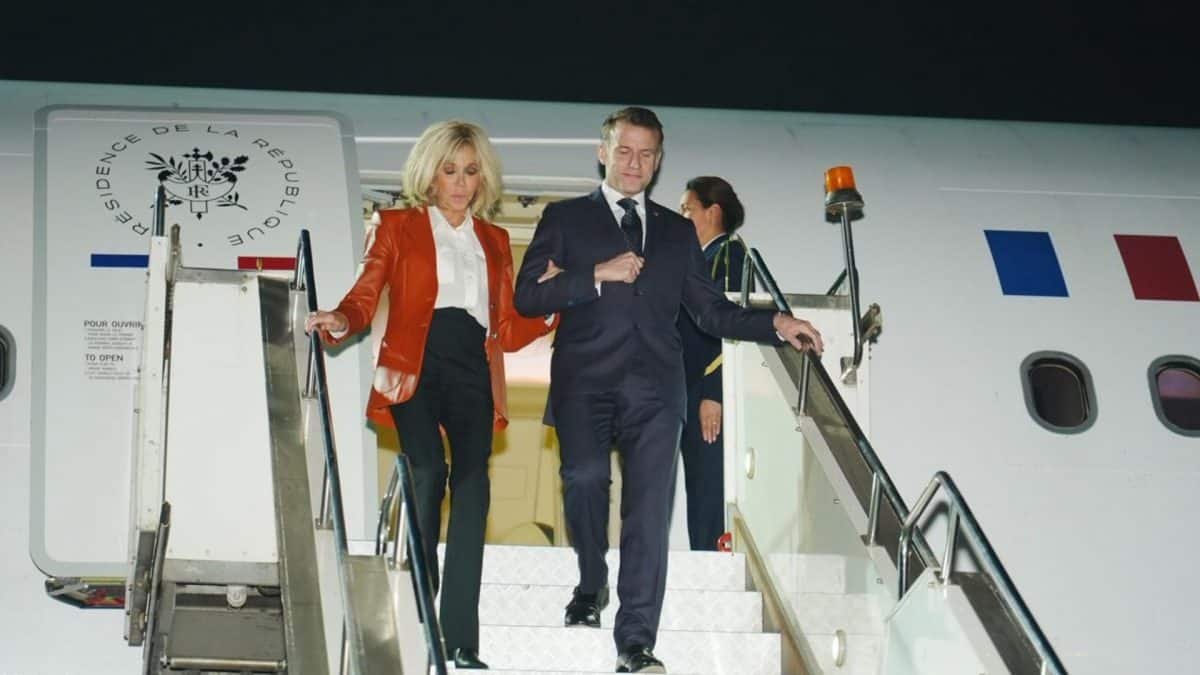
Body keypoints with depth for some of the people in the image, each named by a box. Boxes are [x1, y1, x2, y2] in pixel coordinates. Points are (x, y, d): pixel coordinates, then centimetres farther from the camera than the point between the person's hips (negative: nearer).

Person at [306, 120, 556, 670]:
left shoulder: (494, 241, 24)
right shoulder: (399, 228, 16)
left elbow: (507, 330, 19)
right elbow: (365, 299, 6)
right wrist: (339, 322, -16)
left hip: (473, 371, 3)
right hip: (416, 366, -3)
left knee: (472, 486, -13)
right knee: (428, 470, -25)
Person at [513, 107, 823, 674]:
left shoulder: (677, 232, 23)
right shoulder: (565, 219, 15)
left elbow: (712, 312, 20)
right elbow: (527, 296, 4)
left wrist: (775, 324, 6)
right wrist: (598, 275, -6)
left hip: (653, 387, 2)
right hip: (586, 378, -2)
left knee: (649, 509, -8)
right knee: (584, 476, -22)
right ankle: (591, 583, 6)